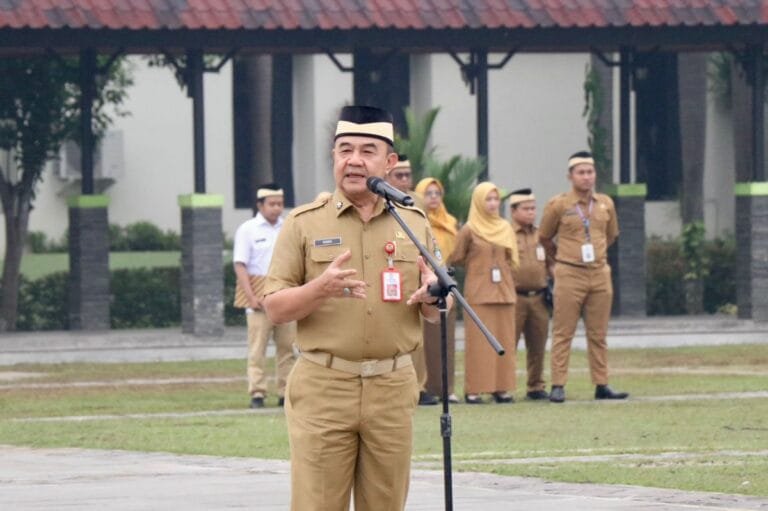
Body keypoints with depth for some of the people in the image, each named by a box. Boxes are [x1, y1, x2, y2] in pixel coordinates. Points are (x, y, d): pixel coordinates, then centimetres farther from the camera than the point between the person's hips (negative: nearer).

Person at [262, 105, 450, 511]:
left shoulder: (415, 224, 12)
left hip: (393, 387, 3)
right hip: (322, 387, -3)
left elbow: (437, 314, 16)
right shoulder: (304, 224, 3)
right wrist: (320, 289, -20)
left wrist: (432, 298, -8)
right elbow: (274, 309, 0)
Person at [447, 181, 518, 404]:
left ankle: (501, 387, 6)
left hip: (503, 291, 5)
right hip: (478, 292, -5)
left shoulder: (505, 228, 12)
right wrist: (478, 266, 6)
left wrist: (500, 269, 7)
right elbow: (456, 259, 1)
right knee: (478, 341, -7)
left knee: (504, 340, 2)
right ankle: (474, 390, -6)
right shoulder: (469, 230, -2)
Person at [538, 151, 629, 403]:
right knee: (563, 333, -4)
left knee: (598, 334, 6)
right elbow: (544, 238, 9)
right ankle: (558, 386, -4)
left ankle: (601, 385, 9)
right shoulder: (558, 205, -3)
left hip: (600, 275, 4)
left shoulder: (606, 204, 8)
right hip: (569, 276, -4)